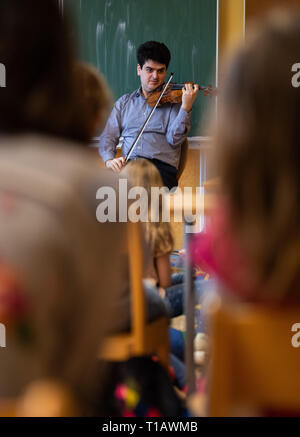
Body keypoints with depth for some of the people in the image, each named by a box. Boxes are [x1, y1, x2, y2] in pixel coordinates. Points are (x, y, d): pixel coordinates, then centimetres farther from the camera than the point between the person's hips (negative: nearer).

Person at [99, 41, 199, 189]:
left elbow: (174, 139, -2)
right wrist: (109, 159, -6)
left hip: (161, 167, -2)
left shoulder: (173, 100, 12)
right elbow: (108, 137, 16)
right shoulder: (124, 103, 22)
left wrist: (186, 107, -17)